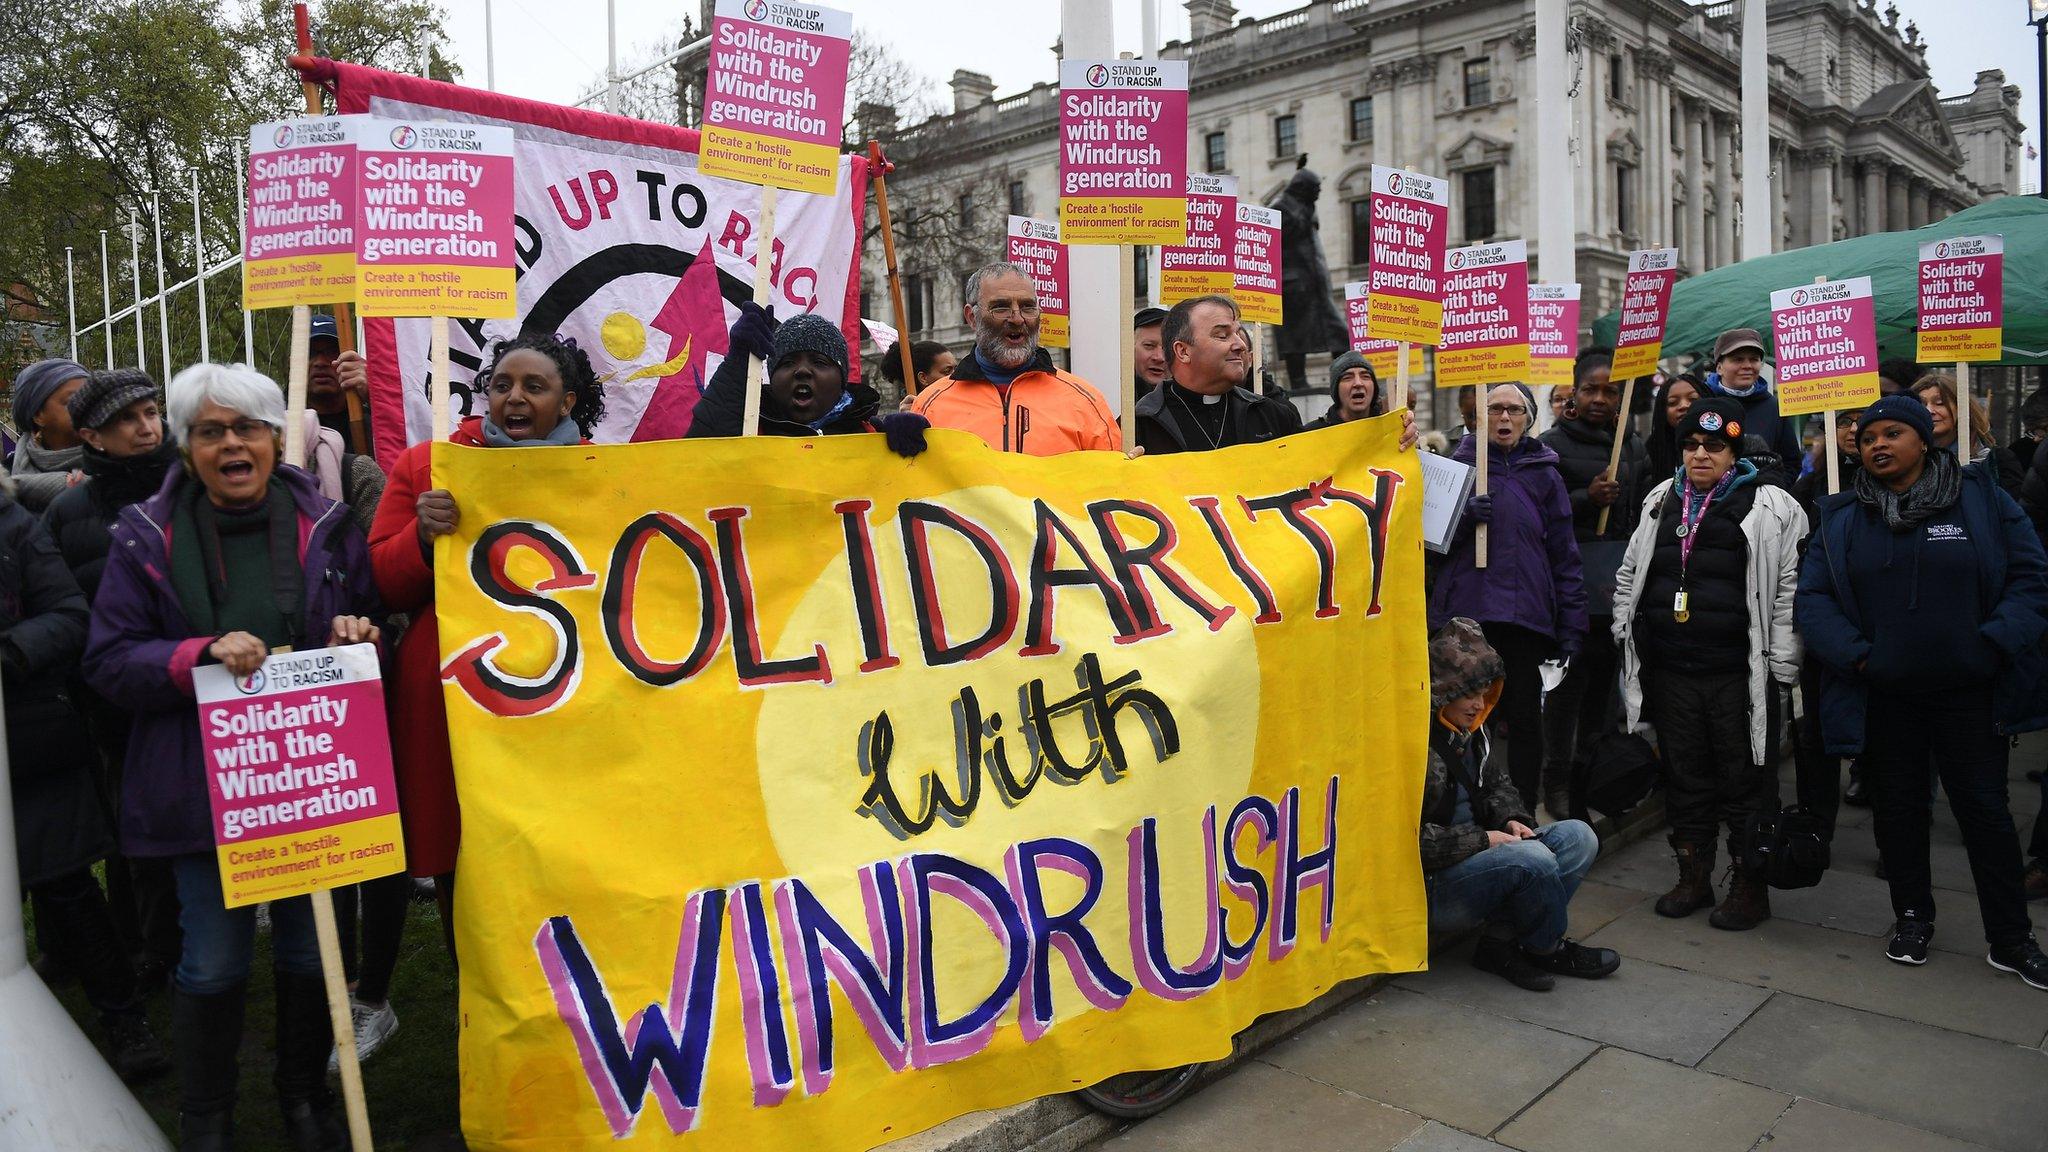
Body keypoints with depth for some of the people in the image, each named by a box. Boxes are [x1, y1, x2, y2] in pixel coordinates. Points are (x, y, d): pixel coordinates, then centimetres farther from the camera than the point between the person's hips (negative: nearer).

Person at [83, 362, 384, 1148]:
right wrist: (202, 655, -20)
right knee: (213, 964, 6)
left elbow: (371, 628, 11)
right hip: (205, 783, -1)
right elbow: (109, 660, -2)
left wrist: (360, 637, -12)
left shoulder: (325, 525, 3)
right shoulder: (147, 537, 0)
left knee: (312, 952, 11)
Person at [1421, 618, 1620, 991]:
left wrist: (1511, 818, 1)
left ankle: (1501, 939, -8)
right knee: (1533, 859, -29)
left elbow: (1498, 784, 24)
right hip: (1429, 888, -10)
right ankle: (1548, 949, 2)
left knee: (1578, 837, -1)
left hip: (1475, 856, 10)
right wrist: (1482, 839, -18)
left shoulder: (1469, 730, 8)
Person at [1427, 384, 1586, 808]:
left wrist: (1571, 627, 3)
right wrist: (1465, 517, -11)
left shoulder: (1543, 474, 9)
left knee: (1525, 718, 5)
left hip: (1527, 616, 1)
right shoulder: (1458, 464, 9)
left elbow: (1564, 553, 8)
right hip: (1464, 613, 0)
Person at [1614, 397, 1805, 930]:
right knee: (1684, 776, 13)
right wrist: (1627, 643, 12)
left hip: (1740, 674, -4)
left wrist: (1781, 667, -10)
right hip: (1670, 671, 5)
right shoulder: (1661, 503, 12)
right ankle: (1693, 877, 26)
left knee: (1747, 782, 5)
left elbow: (1789, 591, -6)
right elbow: (1629, 578, 18)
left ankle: (1749, 886, 18)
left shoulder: (1771, 506, -3)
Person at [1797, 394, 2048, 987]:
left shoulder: (1982, 498, 0)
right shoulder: (1842, 517, 4)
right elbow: (1813, 595, 0)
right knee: (1897, 809, 12)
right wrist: (1854, 654, -11)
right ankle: (1912, 916, 29)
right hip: (1882, 698, 2)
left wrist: (1996, 645, -13)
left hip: (1968, 694, -1)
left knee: (1986, 809, 6)